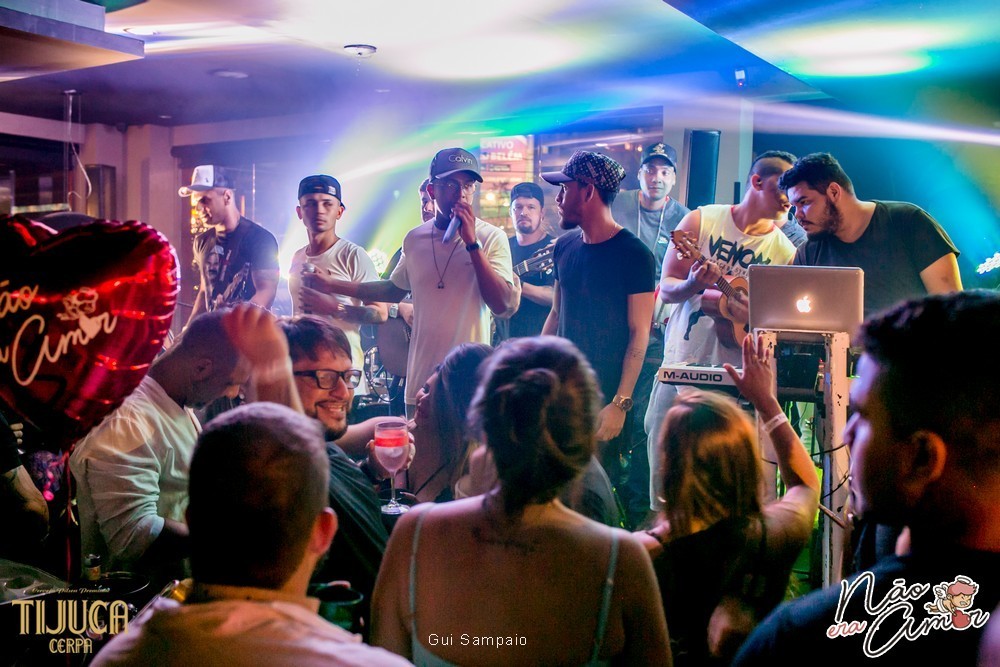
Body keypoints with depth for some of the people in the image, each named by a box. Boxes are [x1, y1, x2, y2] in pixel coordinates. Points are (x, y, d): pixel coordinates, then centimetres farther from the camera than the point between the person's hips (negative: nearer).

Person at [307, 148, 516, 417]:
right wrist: (333, 285, 22)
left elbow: (505, 306, -17)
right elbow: (395, 290, 24)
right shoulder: (414, 239, 6)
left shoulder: (490, 238, -7)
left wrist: (472, 243, -18)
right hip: (420, 381, 4)